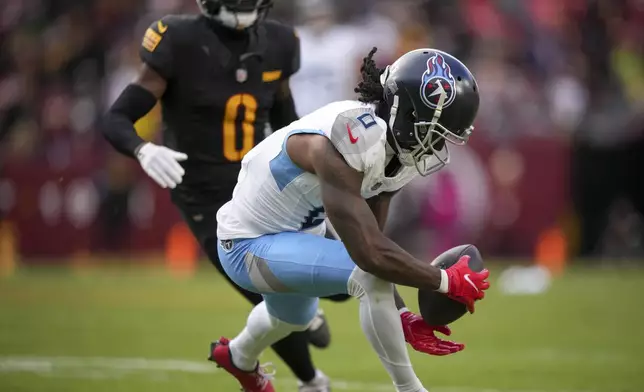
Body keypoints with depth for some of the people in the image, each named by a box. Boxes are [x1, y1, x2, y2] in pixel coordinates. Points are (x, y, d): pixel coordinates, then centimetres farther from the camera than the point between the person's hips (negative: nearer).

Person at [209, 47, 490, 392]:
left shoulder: (393, 152, -9)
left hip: (296, 234, 9)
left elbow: (369, 238, 0)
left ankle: (240, 358, 71)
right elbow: (369, 253, -40)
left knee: (294, 317, 38)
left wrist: (400, 316, -6)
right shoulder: (346, 142, -37)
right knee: (372, 275, -29)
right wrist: (448, 282, -29)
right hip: (250, 246, -9)